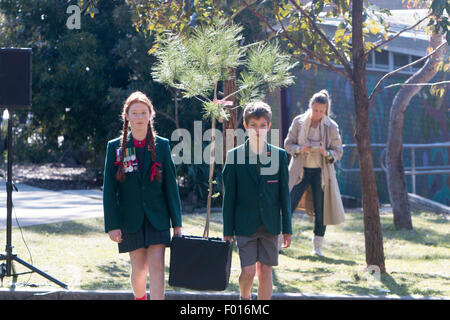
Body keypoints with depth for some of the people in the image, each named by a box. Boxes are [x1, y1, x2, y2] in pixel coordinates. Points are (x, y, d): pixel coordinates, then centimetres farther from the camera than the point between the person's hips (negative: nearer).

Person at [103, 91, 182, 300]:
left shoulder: (161, 145, 3)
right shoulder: (116, 147, 1)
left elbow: (171, 185, 5)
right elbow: (109, 189, 0)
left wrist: (177, 222, 2)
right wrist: (112, 225, -6)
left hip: (157, 217, 0)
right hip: (130, 218, 0)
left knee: (157, 267, -9)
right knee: (139, 269, 7)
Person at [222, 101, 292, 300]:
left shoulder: (279, 155, 3)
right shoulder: (234, 156, -1)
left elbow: (284, 193, 6)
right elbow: (229, 195, 1)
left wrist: (287, 229, 4)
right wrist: (228, 231, 0)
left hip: (270, 224, 1)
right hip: (245, 224, -1)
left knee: (265, 270, 3)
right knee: (248, 271, -5)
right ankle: (245, 297, 26)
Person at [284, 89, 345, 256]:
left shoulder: (331, 127, -1)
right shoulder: (298, 122, -1)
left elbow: (338, 151, 2)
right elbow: (288, 144, 4)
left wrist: (327, 153, -19)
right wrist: (300, 149, -16)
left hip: (321, 172, 0)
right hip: (300, 171, 0)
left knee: (321, 210, 2)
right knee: (288, 206, -4)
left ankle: (317, 247, 15)